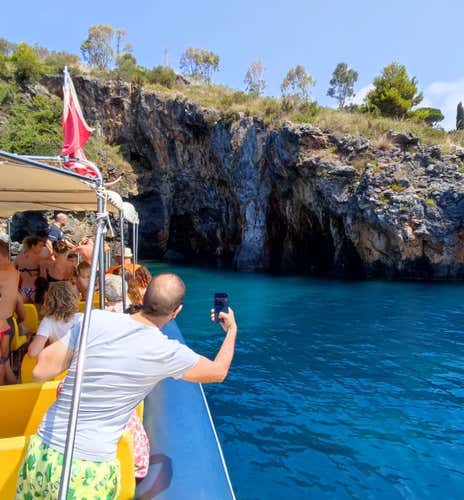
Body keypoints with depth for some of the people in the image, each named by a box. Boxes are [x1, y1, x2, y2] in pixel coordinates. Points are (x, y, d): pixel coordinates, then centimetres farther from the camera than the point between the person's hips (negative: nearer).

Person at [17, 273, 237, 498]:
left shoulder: (95, 319, -10)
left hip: (41, 454, 4)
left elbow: (40, 372, -6)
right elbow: (219, 372, 5)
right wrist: (232, 330, 19)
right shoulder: (168, 353, -12)